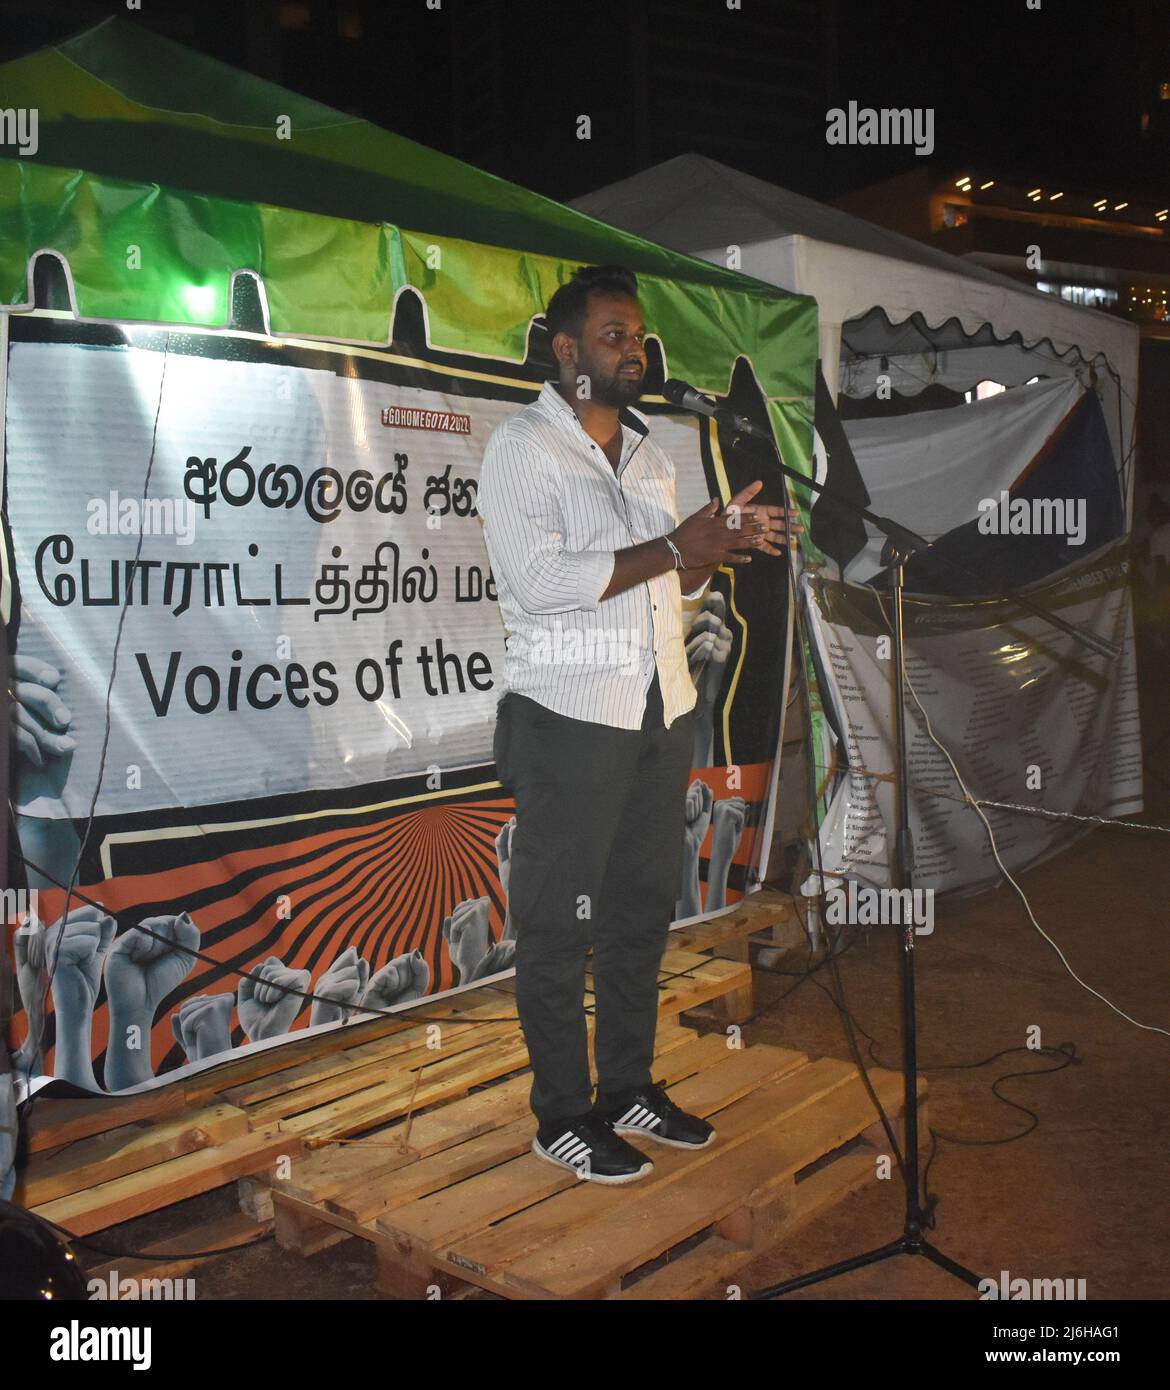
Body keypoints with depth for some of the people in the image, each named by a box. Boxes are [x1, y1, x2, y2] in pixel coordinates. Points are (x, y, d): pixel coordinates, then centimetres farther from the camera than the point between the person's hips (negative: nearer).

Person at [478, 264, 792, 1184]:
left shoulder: (649, 451, 15)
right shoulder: (523, 447, -8)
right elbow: (538, 580, -21)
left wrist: (725, 545, 0)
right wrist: (674, 547, -17)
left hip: (662, 713, 8)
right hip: (571, 724, -7)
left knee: (642, 910, 15)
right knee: (559, 926, 3)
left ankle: (629, 1088, 31)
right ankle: (563, 1117, 17)